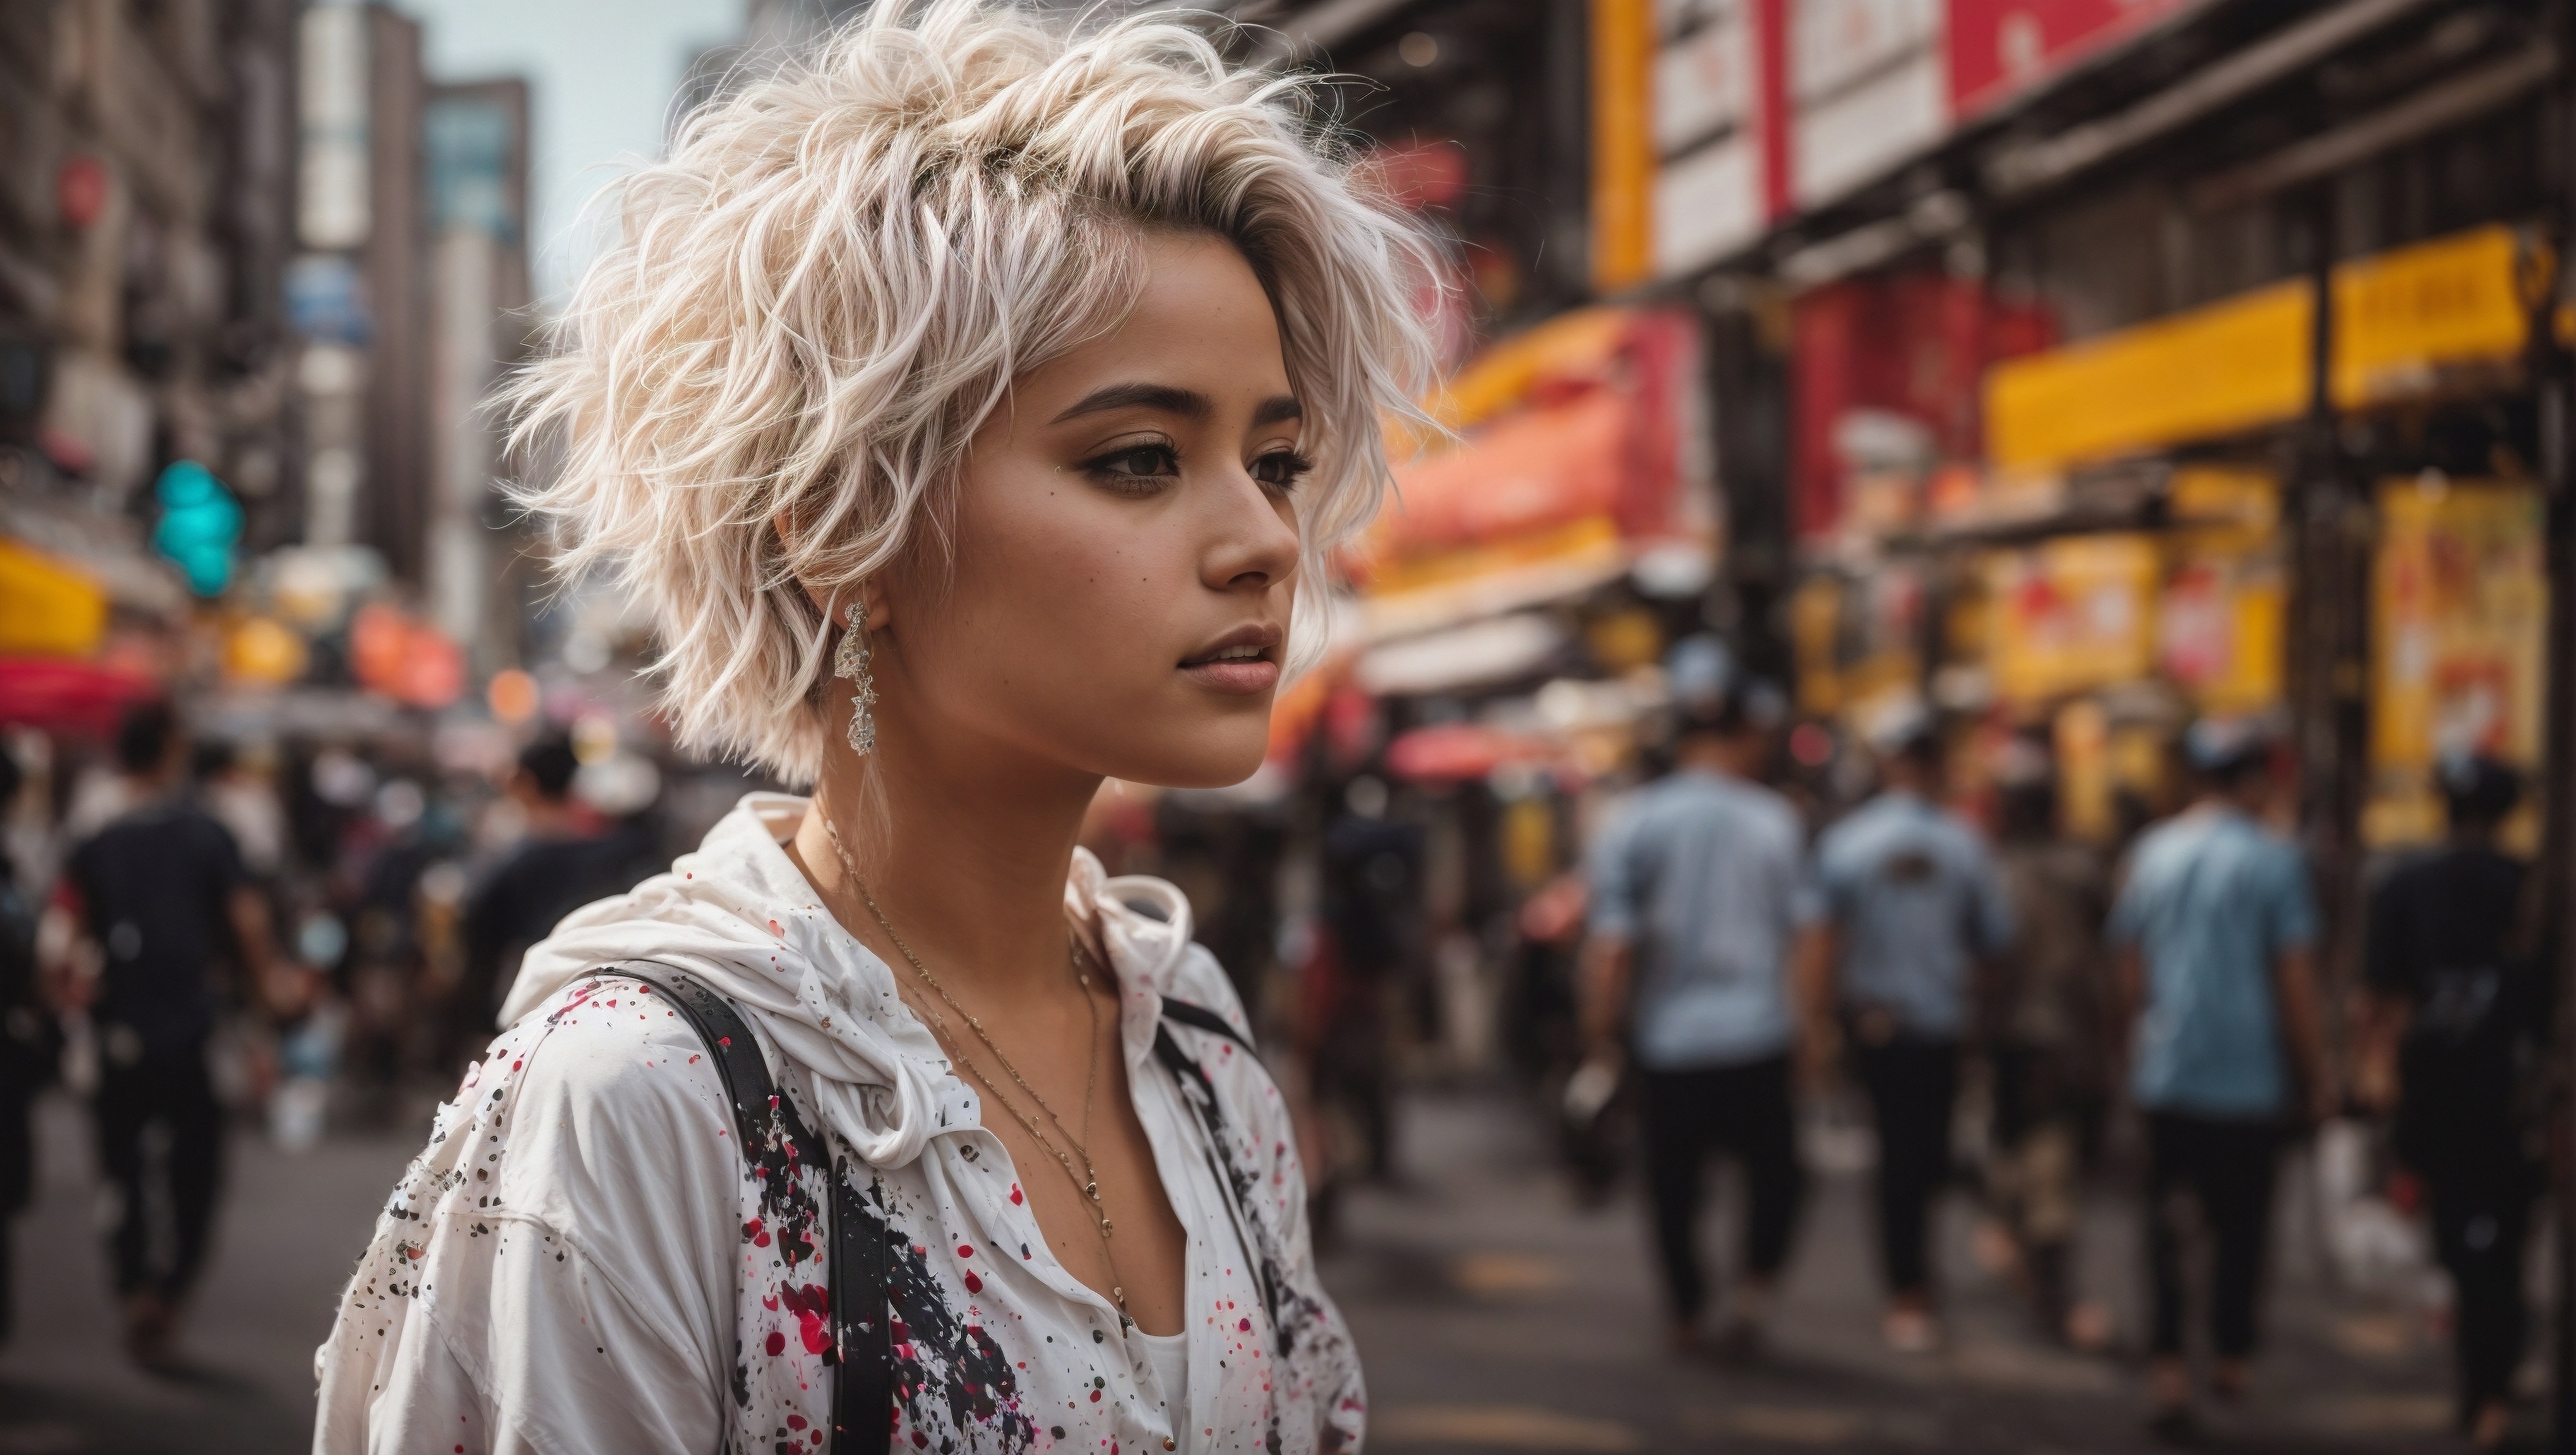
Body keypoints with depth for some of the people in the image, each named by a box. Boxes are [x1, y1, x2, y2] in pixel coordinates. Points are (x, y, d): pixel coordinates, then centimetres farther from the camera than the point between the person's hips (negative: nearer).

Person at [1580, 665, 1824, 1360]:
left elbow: (1610, 946, -7)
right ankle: (1753, 1289, -7)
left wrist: (1600, 1035, 2)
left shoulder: (1629, 826, -2)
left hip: (1666, 1039, 1)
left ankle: (1685, 1314, 24)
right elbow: (1805, 934, -2)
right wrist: (1803, 1017, 9)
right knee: (1774, 1169, 13)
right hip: (1757, 1034, -1)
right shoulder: (1775, 821, -1)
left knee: (1673, 1179, 14)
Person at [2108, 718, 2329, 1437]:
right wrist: (2314, 1078, 1)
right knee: (2241, 1223, 10)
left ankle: (2167, 1365, -8)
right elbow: (2295, 982, -8)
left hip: (2165, 1076, 3)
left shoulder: (2150, 854, 6)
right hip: (2250, 1075, -3)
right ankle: (2229, 1362, 20)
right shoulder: (2272, 861, -8)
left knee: (2167, 1222, 3)